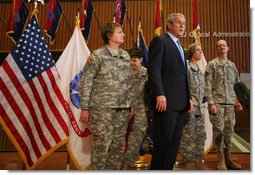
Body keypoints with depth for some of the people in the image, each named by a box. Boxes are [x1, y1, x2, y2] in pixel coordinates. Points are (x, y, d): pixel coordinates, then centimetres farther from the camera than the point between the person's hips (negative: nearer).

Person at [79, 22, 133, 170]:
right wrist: (85, 108, -10)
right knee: (102, 144, -2)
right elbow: (86, 81, -6)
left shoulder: (126, 55, 12)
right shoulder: (98, 55, -4)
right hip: (102, 107, -5)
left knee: (119, 144, 9)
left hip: (123, 108, 5)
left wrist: (132, 104, 12)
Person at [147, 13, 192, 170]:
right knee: (163, 142, -3)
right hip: (166, 101, -8)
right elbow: (153, 69, -13)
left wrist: (188, 97, 15)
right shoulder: (160, 41, -2)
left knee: (174, 142, 11)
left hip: (180, 103, 9)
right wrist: (159, 95, -22)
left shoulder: (180, 47, 24)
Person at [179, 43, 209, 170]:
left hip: (200, 108, 8)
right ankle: (189, 162, 9)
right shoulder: (186, 67, -6)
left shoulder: (200, 70, 18)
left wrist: (204, 104, 16)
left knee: (201, 135, 10)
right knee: (188, 136, -2)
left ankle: (198, 161, 22)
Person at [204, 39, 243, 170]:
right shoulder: (212, 65, 0)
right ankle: (220, 160, 10)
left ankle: (228, 158, 19)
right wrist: (211, 103, -15)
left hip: (230, 103, 4)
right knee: (218, 130, -2)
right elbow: (207, 86, -7)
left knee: (229, 130, 6)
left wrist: (238, 101, 7)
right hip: (217, 102, -4)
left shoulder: (232, 65, 14)